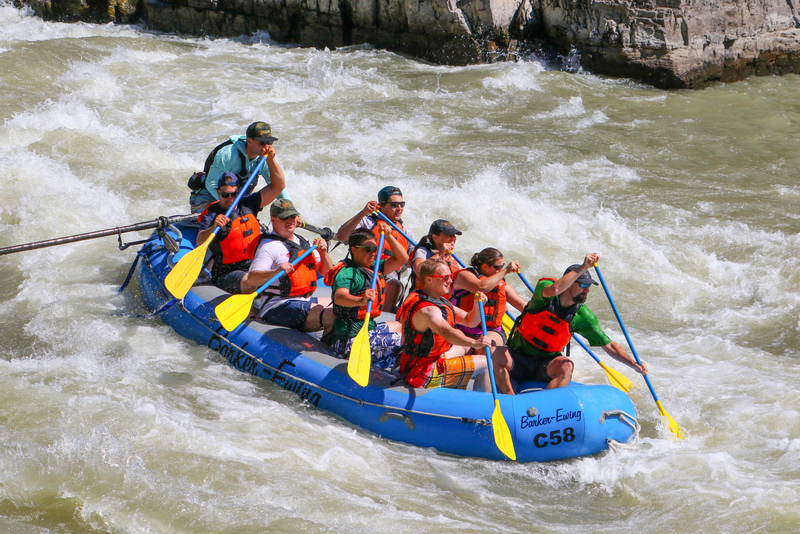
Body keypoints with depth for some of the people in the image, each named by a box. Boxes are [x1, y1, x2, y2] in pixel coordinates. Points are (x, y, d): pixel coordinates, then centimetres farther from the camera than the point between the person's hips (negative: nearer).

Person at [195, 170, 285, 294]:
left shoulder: (247, 205, 10)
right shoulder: (211, 216, -6)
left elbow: (278, 186, 8)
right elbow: (200, 243, -24)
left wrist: (271, 160, -4)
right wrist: (214, 228, -43)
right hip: (226, 273, -6)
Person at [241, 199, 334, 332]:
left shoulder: (302, 242, 18)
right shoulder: (269, 246, -9)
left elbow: (326, 272, 19)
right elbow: (251, 279, -21)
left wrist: (323, 253, 0)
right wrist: (276, 272, -37)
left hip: (305, 302, 9)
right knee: (334, 317, -24)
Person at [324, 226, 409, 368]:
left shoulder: (374, 268, 12)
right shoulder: (348, 272, -17)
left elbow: (402, 258, 10)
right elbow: (339, 297, -36)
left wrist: (388, 236, -3)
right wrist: (360, 300, -56)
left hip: (368, 328, 10)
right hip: (350, 339, -10)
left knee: (398, 326, 28)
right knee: (399, 340, -13)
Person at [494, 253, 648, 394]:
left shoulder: (583, 316, -5)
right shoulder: (544, 287, -12)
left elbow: (609, 346, -3)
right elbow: (554, 289, -38)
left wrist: (634, 364, -17)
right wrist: (582, 268, -43)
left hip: (547, 363, 2)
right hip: (518, 356, -1)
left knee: (566, 366, -31)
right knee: (498, 356, -32)